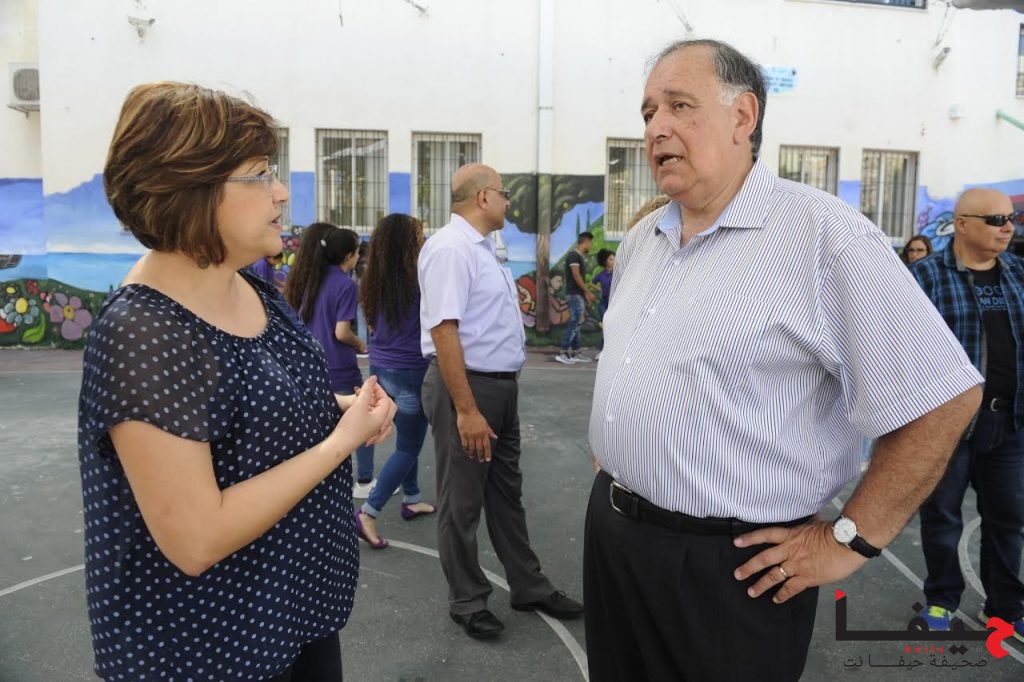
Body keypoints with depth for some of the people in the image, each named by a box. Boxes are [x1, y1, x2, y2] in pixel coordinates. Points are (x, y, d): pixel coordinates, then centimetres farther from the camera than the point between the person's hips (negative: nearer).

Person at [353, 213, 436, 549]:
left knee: (406, 440, 23)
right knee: (407, 448, 4)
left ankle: (412, 500, 34)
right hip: (410, 372, -7)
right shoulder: (418, 280, -18)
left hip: (381, 368, 7)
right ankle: (368, 512, -1)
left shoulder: (373, 281, 2)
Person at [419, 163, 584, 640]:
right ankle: (467, 601, 25)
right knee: (463, 501, 7)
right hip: (466, 385, -10)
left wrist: (500, 393, 17)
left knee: (507, 491, 20)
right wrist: (466, 410, -27)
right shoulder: (450, 248, -18)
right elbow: (444, 330, -25)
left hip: (502, 385, 10)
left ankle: (528, 587, 36)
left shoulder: (481, 248, 13)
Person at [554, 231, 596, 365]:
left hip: (579, 295, 10)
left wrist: (585, 294, 18)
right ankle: (563, 353, -11)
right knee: (575, 323, -12)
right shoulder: (574, 255, -11)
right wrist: (588, 292, -17)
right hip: (574, 295, -10)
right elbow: (576, 275, -17)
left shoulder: (581, 257, 17)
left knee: (577, 324, 10)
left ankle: (575, 353, 13)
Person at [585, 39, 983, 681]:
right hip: (609, 529, 7)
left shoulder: (822, 234, -16)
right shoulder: (640, 241, 8)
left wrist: (850, 540, -13)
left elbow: (943, 398, -15)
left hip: (727, 565, -7)